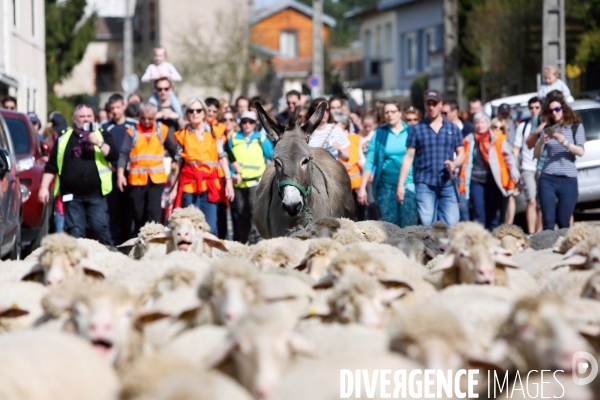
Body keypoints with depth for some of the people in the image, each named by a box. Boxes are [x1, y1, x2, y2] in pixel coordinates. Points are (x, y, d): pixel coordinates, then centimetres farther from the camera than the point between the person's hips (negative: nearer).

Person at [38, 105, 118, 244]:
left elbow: (114, 156, -6)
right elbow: (51, 166, 10)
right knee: (75, 233, 1)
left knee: (100, 229, -5)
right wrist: (44, 187, 3)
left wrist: (99, 143, -19)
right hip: (72, 196, 1)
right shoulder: (64, 138, 10)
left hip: (96, 195, -1)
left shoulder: (102, 136, 9)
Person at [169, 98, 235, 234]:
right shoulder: (182, 135, 8)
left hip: (210, 185, 0)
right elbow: (178, 163, 10)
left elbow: (222, 157, 6)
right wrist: (174, 188, 7)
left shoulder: (214, 132, 8)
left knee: (210, 228, -6)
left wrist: (228, 181, -4)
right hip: (189, 186, 0)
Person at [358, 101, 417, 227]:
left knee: (409, 226, -7)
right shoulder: (379, 133, 7)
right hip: (387, 185, 1)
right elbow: (369, 162, 6)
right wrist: (362, 188, 1)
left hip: (408, 184, -1)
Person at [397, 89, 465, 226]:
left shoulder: (453, 129, 11)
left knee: (452, 224, -6)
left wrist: (454, 163, -11)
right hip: (425, 184, -1)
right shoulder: (417, 129, 7)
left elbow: (461, 154, 13)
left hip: (447, 184, 1)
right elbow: (409, 157, 6)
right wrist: (401, 184, 0)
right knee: (427, 224, -6)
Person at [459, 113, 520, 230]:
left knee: (493, 212, 6)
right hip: (476, 181, 1)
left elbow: (508, 157, -5)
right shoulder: (469, 141, 4)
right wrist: (463, 182, 9)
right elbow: (465, 162, 9)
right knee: (478, 212, -4)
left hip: (493, 181, -1)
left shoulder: (498, 140, -1)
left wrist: (514, 173, -18)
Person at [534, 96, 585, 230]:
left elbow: (581, 152, -5)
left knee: (564, 223, -1)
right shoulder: (548, 129, 12)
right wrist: (541, 142, -12)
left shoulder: (576, 127, 6)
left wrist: (564, 142, -20)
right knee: (548, 221, -6)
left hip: (568, 179, -2)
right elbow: (536, 154, 7)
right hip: (548, 179, 2)